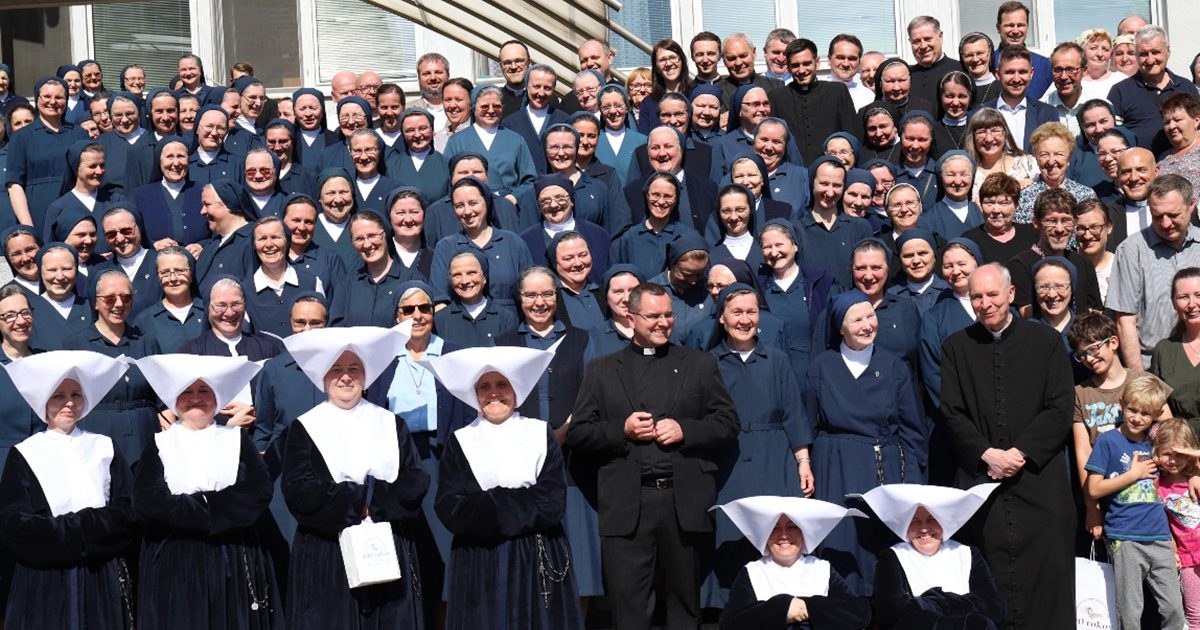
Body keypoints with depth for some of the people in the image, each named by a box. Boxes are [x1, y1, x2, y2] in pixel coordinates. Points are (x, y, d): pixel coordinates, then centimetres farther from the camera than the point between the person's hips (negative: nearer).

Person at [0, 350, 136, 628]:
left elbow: (129, 512, 1)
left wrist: (76, 524, -13)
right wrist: (88, 531, -13)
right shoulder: (24, 455, 3)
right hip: (45, 580, -2)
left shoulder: (104, 448, 9)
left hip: (103, 577, 2)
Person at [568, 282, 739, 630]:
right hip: (625, 506, -1)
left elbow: (728, 422, 8)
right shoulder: (602, 370, 11)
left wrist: (685, 430, -8)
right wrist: (621, 430, -9)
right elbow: (576, 433, 7)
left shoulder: (700, 364, 12)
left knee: (685, 600, 10)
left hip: (684, 501, 1)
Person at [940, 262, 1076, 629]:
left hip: (1039, 479, 0)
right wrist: (987, 454, -10)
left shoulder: (1046, 341, 7)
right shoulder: (955, 347, 10)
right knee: (988, 583, 0)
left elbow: (1060, 410, 1)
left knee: (1043, 580, -2)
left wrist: (1020, 453, -10)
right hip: (980, 478, 1)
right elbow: (951, 413, 4)